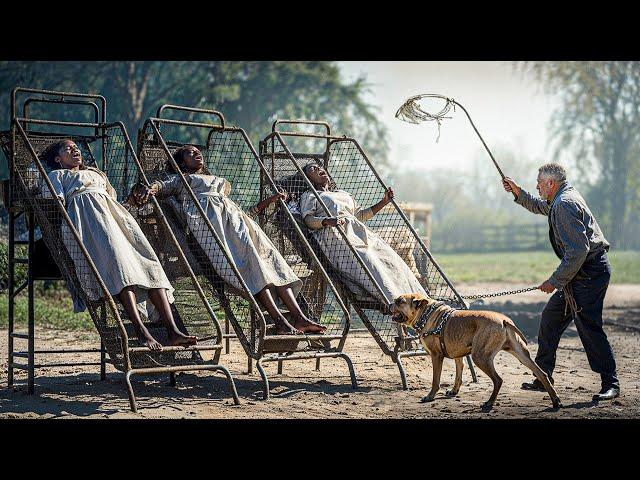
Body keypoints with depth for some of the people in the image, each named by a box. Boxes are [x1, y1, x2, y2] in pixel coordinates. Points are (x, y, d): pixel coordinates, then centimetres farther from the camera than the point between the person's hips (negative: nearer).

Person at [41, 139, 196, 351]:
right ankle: (141, 331, -46)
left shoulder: (96, 173, 41)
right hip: (87, 215, -5)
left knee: (149, 262, -19)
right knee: (117, 259, -33)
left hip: (113, 212, 6)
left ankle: (173, 331, -33)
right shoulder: (56, 175, 25)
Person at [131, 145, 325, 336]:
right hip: (205, 215, -6)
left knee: (269, 256, -18)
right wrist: (150, 189, -17)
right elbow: (163, 186, 7)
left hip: (233, 216, 6)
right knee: (246, 260, -29)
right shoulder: (179, 179, 29)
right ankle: (279, 321, -43)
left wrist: (267, 201, 25)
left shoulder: (220, 182, 43)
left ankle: (299, 317, -33)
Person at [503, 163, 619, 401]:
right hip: (581, 272, 11)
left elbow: (578, 250, -26)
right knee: (551, 317, 13)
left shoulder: (565, 205, -19)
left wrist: (555, 281, -20)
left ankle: (610, 383, -6)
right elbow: (541, 207, 41)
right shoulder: (561, 200, 14)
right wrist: (519, 193, 28)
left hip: (589, 272, -11)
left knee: (588, 326, -12)